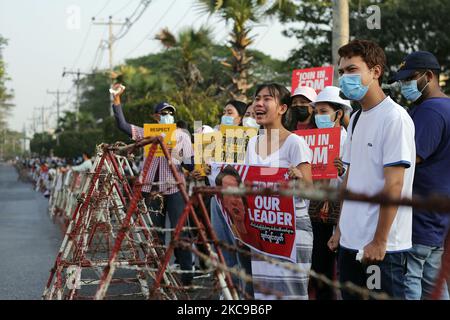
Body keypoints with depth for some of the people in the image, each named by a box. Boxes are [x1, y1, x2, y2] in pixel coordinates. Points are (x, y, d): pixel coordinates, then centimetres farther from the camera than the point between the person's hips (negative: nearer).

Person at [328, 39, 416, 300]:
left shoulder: (395, 117, -12)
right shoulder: (357, 118, 12)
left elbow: (394, 185, -16)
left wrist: (379, 241, -17)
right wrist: (340, 229, 15)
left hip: (381, 247, -8)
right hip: (351, 242, 8)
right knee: (351, 295, 14)